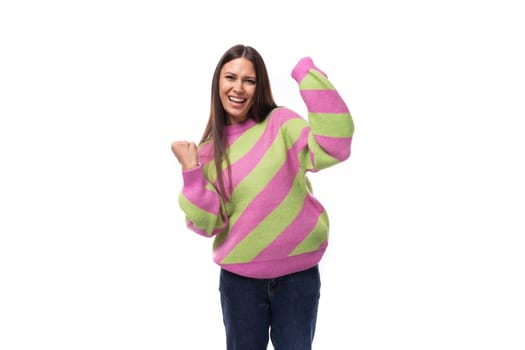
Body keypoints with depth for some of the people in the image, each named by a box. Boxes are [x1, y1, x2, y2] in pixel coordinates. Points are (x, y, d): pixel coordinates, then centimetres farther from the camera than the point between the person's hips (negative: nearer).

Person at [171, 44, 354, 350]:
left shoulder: (280, 123, -6)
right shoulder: (210, 149, 1)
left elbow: (334, 146, -25)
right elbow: (207, 224, -4)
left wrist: (308, 73, -25)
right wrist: (191, 170, -15)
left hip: (298, 274, -2)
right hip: (239, 279, 2)